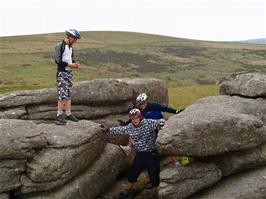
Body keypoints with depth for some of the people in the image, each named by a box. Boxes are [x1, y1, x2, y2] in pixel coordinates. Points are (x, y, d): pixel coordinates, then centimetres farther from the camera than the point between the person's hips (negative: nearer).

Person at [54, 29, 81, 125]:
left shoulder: (70, 47, 13)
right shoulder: (60, 46, -12)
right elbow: (57, 60, -18)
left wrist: (75, 64, 0)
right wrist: (70, 65, -21)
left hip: (69, 72, 8)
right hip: (61, 73, -8)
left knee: (69, 94, 10)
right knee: (62, 95, -11)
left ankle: (68, 114, 17)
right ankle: (59, 116, -6)